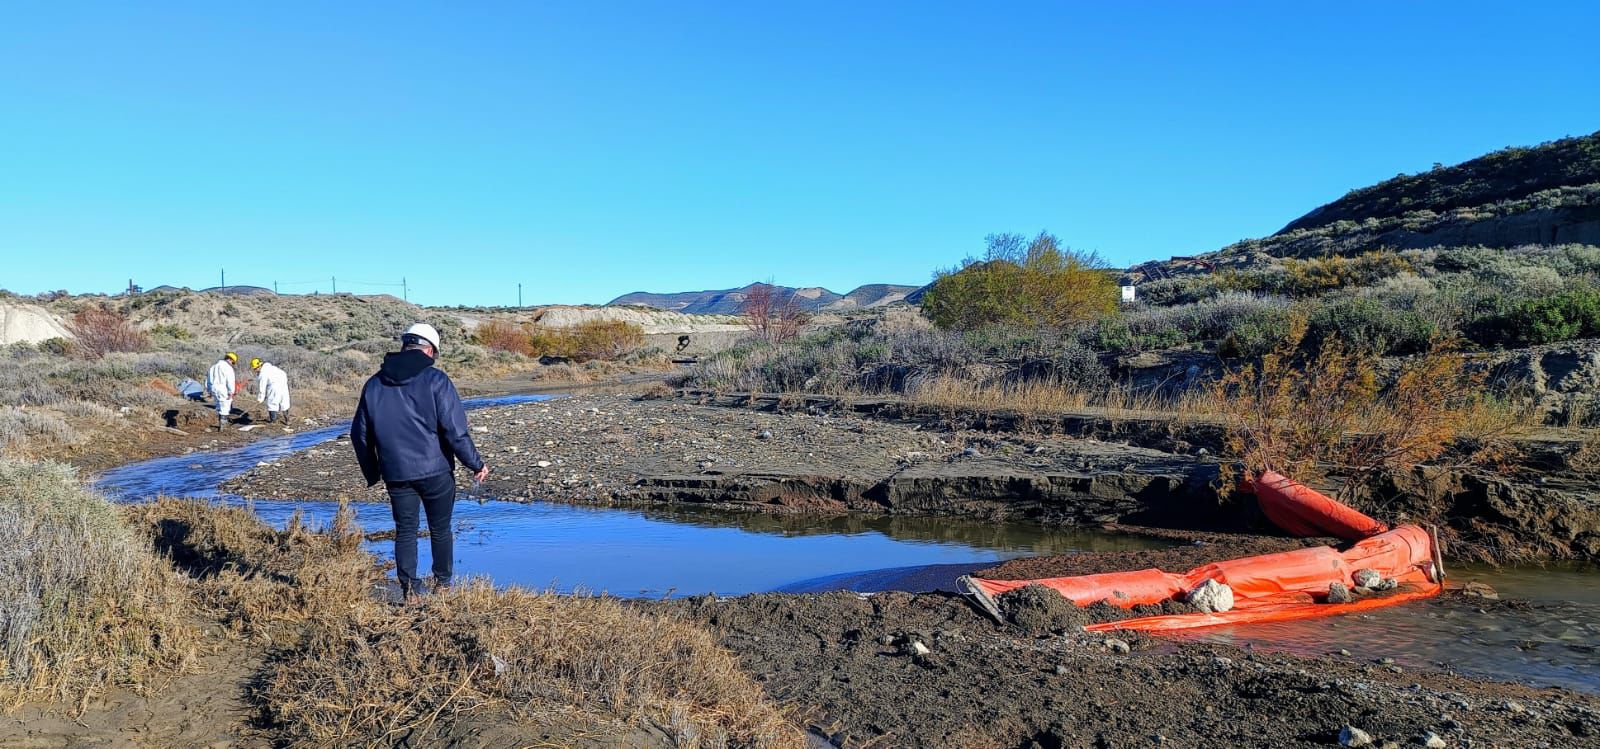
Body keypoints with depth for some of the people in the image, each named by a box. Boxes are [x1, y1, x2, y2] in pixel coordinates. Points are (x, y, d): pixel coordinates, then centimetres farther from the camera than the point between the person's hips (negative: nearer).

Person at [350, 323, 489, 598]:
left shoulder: (374, 384, 5)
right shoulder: (435, 380, -10)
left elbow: (360, 434, 11)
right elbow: (455, 430, -14)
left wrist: (372, 473, 21)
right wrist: (476, 464, -4)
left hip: (396, 474, 3)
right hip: (435, 471, -3)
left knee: (405, 531, 11)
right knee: (440, 529, 13)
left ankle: (409, 589, 7)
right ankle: (442, 583, 24)